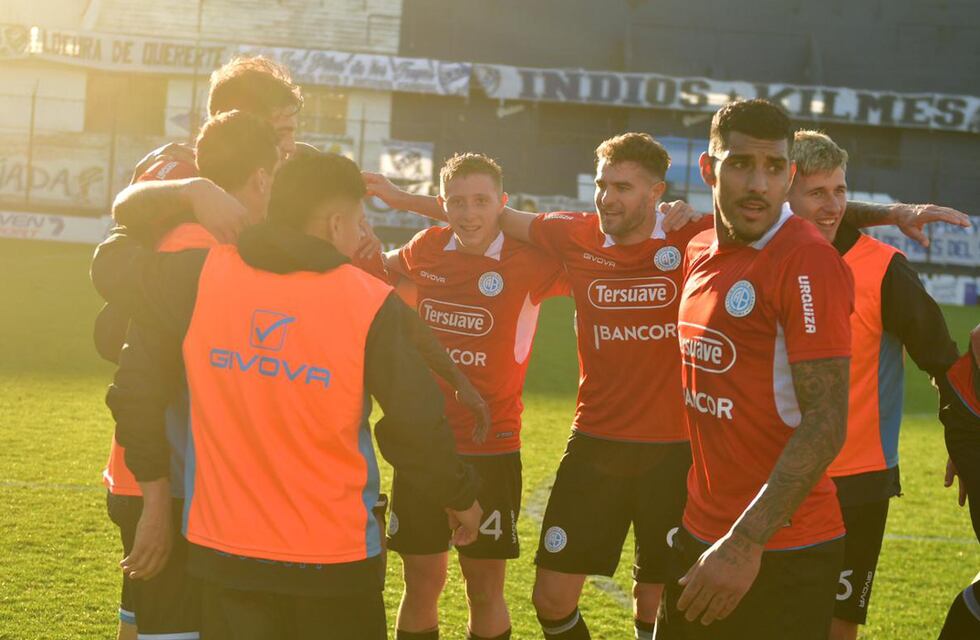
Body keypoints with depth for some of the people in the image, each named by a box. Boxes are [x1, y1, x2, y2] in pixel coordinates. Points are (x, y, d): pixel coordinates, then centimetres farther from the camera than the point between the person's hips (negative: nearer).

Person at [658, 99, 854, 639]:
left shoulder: (808, 262, -16)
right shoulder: (699, 252, 7)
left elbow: (826, 423, -21)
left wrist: (746, 542, -24)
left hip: (783, 554, -7)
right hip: (699, 538, 7)